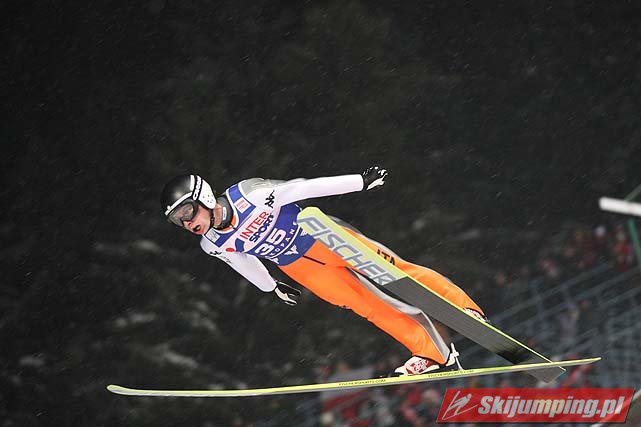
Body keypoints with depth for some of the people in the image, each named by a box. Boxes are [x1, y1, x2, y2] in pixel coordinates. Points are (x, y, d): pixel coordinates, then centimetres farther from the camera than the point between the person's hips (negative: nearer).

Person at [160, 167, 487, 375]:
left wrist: (361, 181, -20)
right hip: (297, 266, 3)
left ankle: (465, 308, -1)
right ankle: (432, 353, 0)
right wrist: (272, 288, 23)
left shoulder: (249, 195, -30)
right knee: (367, 306, -7)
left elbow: (304, 187, -25)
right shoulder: (212, 245, -14)